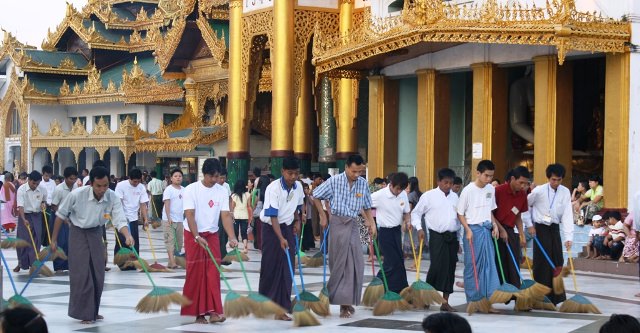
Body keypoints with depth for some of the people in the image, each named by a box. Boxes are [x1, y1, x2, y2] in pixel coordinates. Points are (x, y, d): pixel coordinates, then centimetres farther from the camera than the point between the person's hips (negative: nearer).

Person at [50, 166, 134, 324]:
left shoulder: (113, 198, -23)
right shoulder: (76, 194, -28)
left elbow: (120, 220, -28)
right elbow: (61, 215, -14)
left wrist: (127, 236, -49)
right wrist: (54, 239, -8)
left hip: (96, 233, 3)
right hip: (78, 233, -3)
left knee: (98, 274, 7)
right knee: (81, 274, -8)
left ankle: (93, 311, 22)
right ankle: (84, 313, 1)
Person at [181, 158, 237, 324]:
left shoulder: (222, 191, -4)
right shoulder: (191, 190, -13)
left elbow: (225, 215, -9)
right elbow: (190, 215, -19)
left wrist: (232, 238, -22)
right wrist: (198, 238, -30)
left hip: (212, 235, 3)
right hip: (193, 235, -3)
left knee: (213, 273, -4)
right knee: (195, 273, -1)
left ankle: (213, 311, -6)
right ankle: (198, 312, 7)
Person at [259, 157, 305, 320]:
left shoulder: (298, 187, -3)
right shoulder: (273, 188, -22)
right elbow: (273, 216, -26)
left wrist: (297, 220, 4)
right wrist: (281, 238, -33)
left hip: (288, 227, 5)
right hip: (271, 228, -5)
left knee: (286, 269, -3)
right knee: (270, 267, 2)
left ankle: (281, 309, -4)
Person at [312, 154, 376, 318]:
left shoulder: (363, 184, 2)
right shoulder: (334, 181, -8)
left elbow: (367, 207, 13)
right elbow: (316, 196, 2)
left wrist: (371, 223, -1)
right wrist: (323, 216, 0)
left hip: (353, 224, 4)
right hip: (337, 223, -4)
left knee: (356, 264, 1)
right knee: (340, 263, -1)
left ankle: (347, 301, 11)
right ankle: (344, 303, 5)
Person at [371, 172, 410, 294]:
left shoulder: (403, 195, 0)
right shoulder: (380, 195, -17)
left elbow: (406, 212, 11)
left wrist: (408, 222, -10)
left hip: (397, 230, 7)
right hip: (385, 232, -6)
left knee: (398, 260, 10)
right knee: (394, 261, -6)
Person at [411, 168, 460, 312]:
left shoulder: (455, 197, 11)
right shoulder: (429, 196, -2)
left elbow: (459, 216, 17)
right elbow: (416, 213, 3)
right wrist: (419, 228, -12)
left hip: (452, 236, 5)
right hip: (437, 236, -5)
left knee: (450, 269, 5)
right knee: (437, 266, -15)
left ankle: (445, 302, 12)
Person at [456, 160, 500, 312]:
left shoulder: (491, 189, 8)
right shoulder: (468, 190, -8)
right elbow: (460, 213, -3)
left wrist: (494, 225, 3)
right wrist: (468, 230, -14)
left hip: (487, 230, 5)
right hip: (473, 230, -5)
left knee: (489, 264, 1)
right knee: (472, 265, 1)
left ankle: (487, 299, 4)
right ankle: (472, 300, 9)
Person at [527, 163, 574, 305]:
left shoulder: (565, 192, -4)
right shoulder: (539, 191, -12)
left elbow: (567, 215, -9)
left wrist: (568, 237, -16)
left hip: (555, 229, 3)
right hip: (540, 229, -3)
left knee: (557, 262, 6)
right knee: (542, 263, -4)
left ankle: (558, 297, 14)